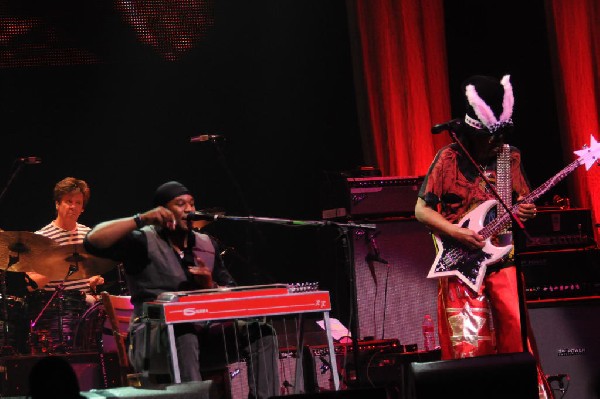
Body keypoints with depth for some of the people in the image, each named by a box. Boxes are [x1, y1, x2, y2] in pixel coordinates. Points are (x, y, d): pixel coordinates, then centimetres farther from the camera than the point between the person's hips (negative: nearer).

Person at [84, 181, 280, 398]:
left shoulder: (207, 244, 17)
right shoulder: (144, 241, -1)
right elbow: (93, 241, -16)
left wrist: (211, 286, -7)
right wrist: (140, 220, -20)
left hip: (205, 330, 6)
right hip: (155, 334, -6)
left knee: (261, 333, -14)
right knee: (184, 339, -40)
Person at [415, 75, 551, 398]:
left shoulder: (510, 157, 6)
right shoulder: (449, 159, -6)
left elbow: (520, 200, 18)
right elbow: (421, 210, -5)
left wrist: (525, 211, -6)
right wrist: (456, 232, -18)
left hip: (501, 259, 3)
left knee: (517, 332, -3)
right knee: (469, 345, -1)